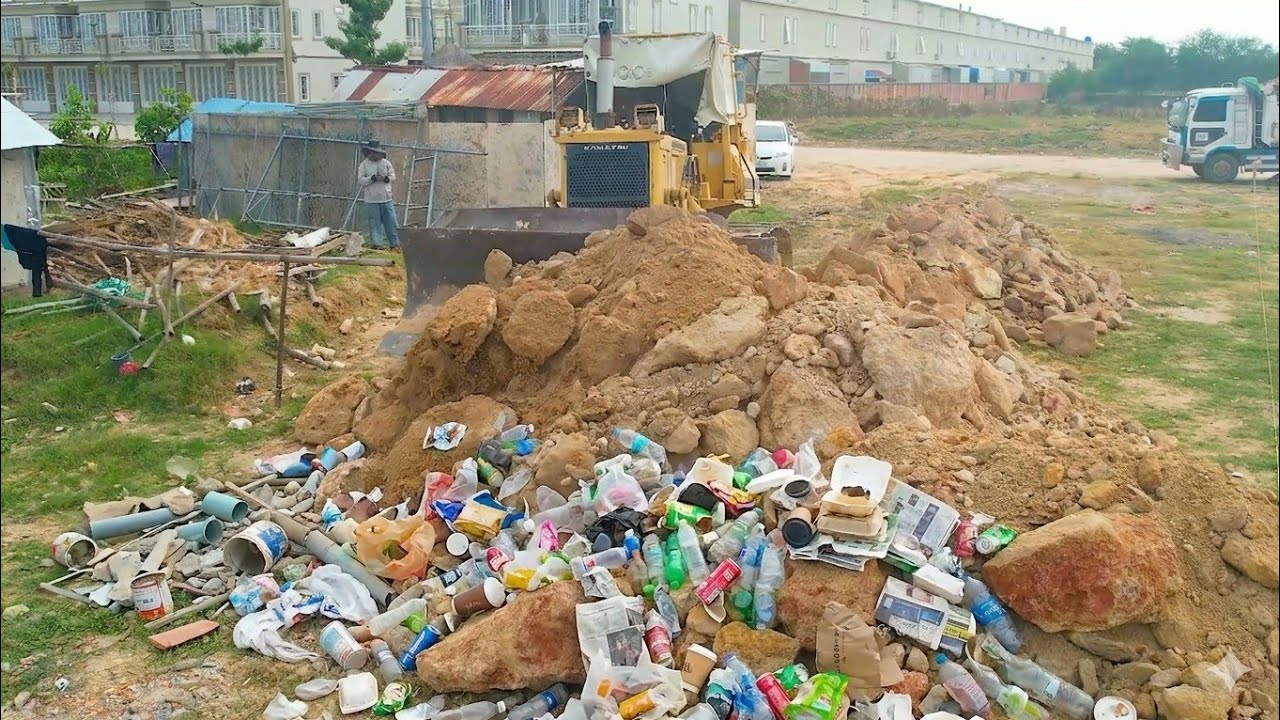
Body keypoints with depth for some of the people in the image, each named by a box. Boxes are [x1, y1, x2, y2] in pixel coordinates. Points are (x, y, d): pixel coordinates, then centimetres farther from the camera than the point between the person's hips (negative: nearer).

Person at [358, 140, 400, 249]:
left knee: (391, 221, 3)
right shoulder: (364, 165, 2)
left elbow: (393, 176, 10)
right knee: (375, 223, 0)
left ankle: (395, 243, 10)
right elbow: (361, 180, -5)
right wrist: (372, 178, -19)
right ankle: (376, 243, 5)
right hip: (371, 200, -3)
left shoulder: (386, 163, 9)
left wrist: (386, 178, -11)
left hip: (387, 199, 3)